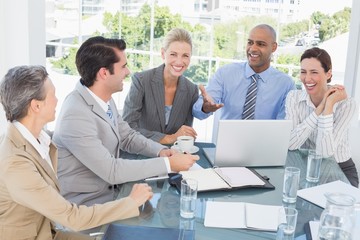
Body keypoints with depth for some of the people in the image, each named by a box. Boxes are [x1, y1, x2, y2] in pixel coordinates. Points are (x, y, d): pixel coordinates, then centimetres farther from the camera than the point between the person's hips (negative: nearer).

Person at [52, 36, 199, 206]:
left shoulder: (105, 99, -1)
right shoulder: (76, 116, -27)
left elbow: (127, 136, 12)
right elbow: (111, 171, -26)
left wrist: (161, 151, -5)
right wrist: (168, 164, -24)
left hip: (111, 191, 7)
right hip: (86, 206, -7)